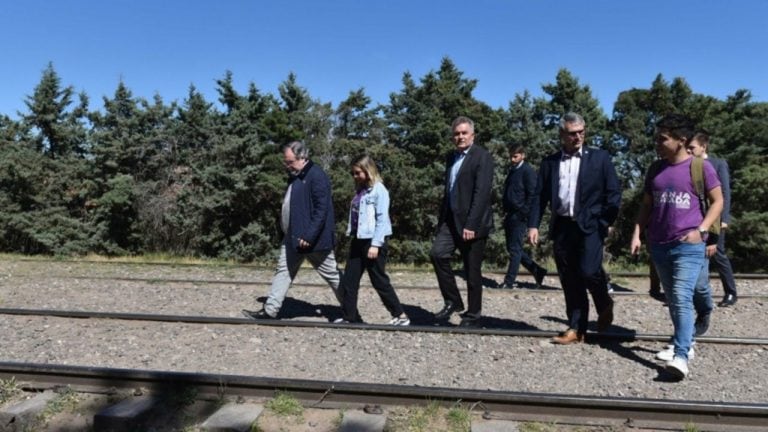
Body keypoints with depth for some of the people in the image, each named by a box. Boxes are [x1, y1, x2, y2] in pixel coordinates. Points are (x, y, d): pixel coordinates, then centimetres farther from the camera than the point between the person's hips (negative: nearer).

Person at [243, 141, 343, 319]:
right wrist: (288, 233, 17)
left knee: (332, 275, 4)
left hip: (313, 239, -9)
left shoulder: (317, 176, -17)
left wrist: (310, 236, -26)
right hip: (293, 238, 9)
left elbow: (322, 210, -23)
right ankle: (270, 311, 16)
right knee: (283, 272, 10)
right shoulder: (295, 176, 12)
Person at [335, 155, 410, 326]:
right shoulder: (359, 190, 13)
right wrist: (352, 237, 10)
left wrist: (375, 244, -19)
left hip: (373, 241, -8)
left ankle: (400, 315, 11)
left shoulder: (378, 190, -10)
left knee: (379, 281, -1)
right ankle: (349, 316, 16)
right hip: (358, 240, 8)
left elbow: (382, 219, -15)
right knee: (348, 280, 7)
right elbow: (355, 217, 14)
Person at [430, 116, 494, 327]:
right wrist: (441, 219, 13)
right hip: (452, 219, 7)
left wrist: (471, 225, -22)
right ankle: (452, 301, 6)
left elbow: (481, 193, -17)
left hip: (472, 223, -6)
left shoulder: (482, 157, -8)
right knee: (437, 253, -10)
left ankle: (473, 316, 15)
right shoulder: (451, 157, 15)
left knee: (472, 270, 1)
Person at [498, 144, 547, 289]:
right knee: (512, 248, 11)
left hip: (519, 216, -9)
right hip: (510, 215, 9)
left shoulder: (528, 171, -7)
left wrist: (524, 214, -16)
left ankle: (509, 281, 1)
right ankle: (537, 271, 22)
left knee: (515, 249, -4)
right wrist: (506, 210, 15)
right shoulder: (512, 171, 17)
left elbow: (532, 195, -13)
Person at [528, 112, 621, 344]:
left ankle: (604, 303, 16)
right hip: (562, 226, 3)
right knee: (570, 281, 6)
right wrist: (533, 225, -2)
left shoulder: (600, 157, 4)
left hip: (590, 225, -3)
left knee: (588, 271, -16)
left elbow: (613, 193, 2)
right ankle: (576, 328, 17)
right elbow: (539, 196, 8)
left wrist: (607, 222, -7)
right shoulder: (550, 161, 9)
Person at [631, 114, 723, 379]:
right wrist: (637, 234, 5)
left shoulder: (700, 167, -4)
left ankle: (681, 356, -19)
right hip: (659, 246, 6)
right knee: (673, 300, 14)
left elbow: (717, 201, 1)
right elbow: (646, 206, 15)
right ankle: (686, 341, 31)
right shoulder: (655, 169, 10)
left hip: (690, 246, -5)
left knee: (682, 298, -17)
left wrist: (701, 230, -12)